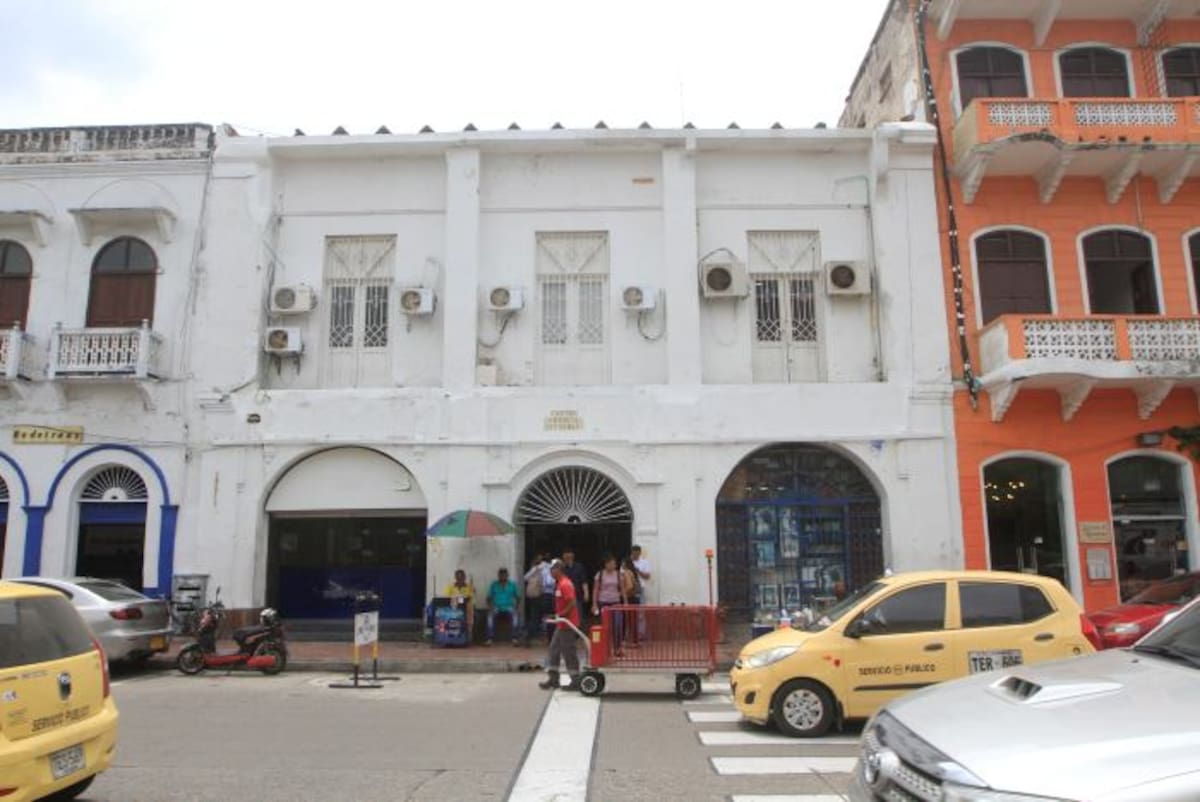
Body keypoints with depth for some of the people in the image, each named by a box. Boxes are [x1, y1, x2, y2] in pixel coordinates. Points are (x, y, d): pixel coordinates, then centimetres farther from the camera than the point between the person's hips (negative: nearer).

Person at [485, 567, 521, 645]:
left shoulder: (513, 584, 5)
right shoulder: (493, 585, 5)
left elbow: (518, 597, 8)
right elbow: (489, 598, 6)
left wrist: (517, 608, -8)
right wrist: (490, 607, -13)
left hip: (509, 607, 0)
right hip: (496, 607, 0)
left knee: (516, 615, -32)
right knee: (490, 615, -33)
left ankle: (515, 638, -29)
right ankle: (490, 638, -32)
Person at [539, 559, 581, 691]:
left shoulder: (565, 584, -18)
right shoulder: (559, 583, 13)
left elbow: (572, 604, -25)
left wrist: (560, 615, -20)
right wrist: (558, 616, 14)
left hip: (567, 624, -10)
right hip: (561, 624, 10)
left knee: (568, 652, -3)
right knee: (554, 650, 12)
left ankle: (576, 682, 6)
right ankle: (553, 679, 18)